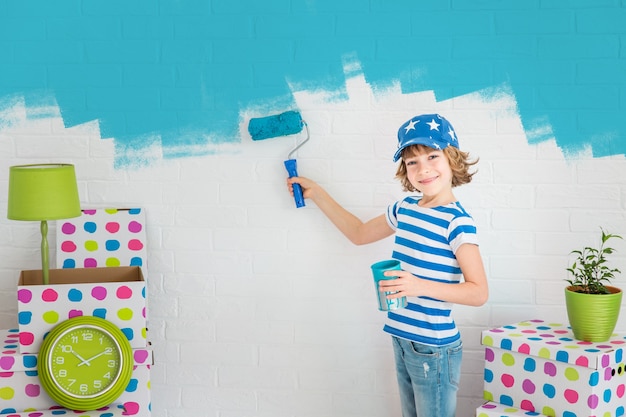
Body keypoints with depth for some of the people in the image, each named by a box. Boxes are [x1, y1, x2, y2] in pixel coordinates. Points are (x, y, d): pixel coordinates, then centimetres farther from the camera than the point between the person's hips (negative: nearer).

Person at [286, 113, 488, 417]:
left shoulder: (457, 222, -17)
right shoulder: (404, 209, 6)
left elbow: (479, 292, -19)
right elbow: (359, 233, 23)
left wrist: (421, 286, -31)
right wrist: (317, 194, 20)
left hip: (434, 349, -7)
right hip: (401, 343, 7)